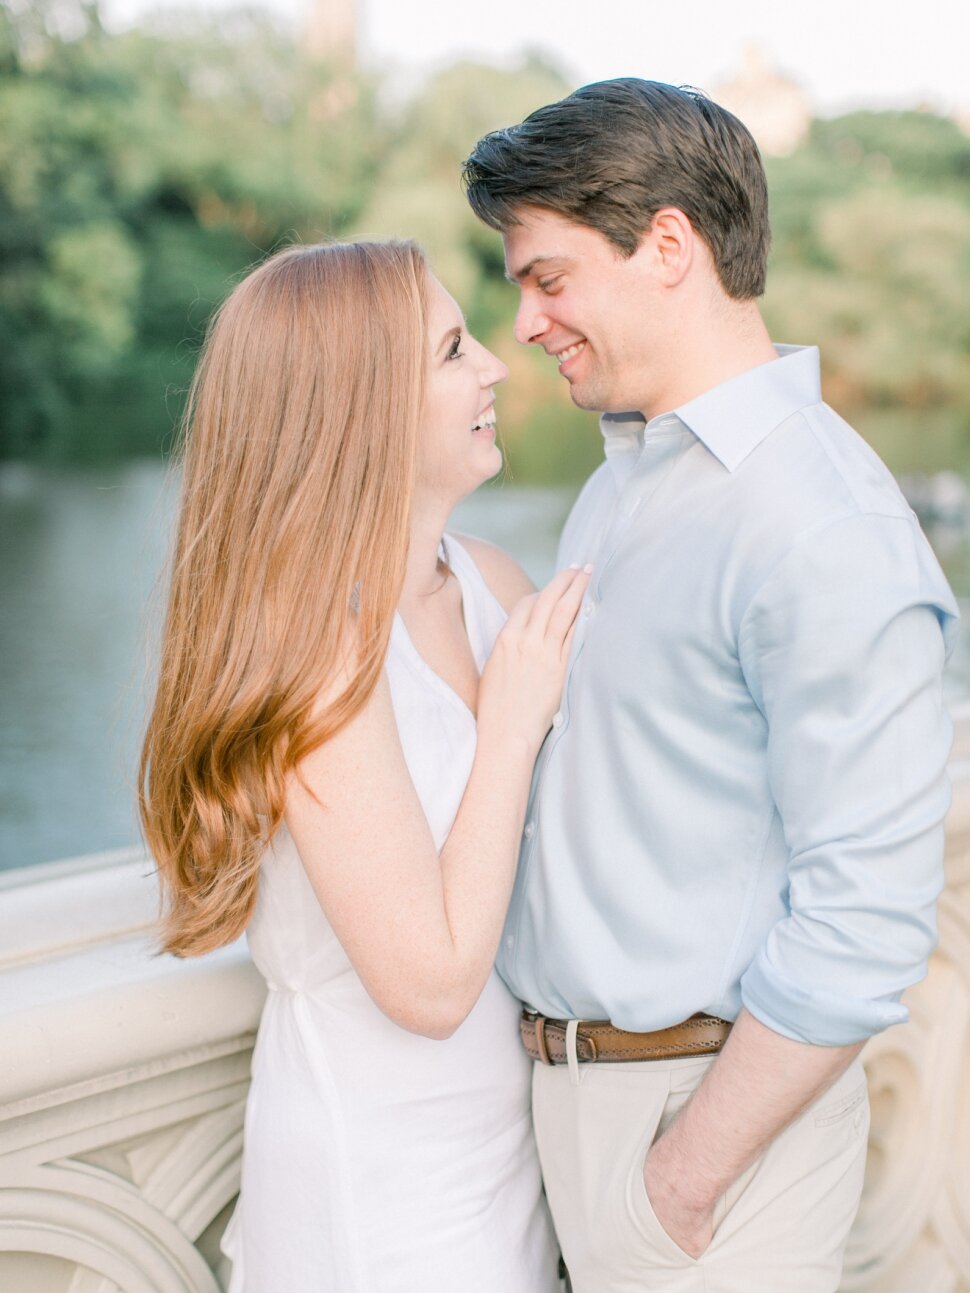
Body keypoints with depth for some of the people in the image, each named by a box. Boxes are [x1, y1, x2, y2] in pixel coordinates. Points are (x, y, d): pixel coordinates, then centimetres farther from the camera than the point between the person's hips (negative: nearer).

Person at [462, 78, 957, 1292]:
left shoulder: (825, 531, -21)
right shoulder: (625, 474, 9)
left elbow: (865, 920, -22)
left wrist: (683, 1180, -17)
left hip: (711, 1095, -7)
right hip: (568, 1073, 8)